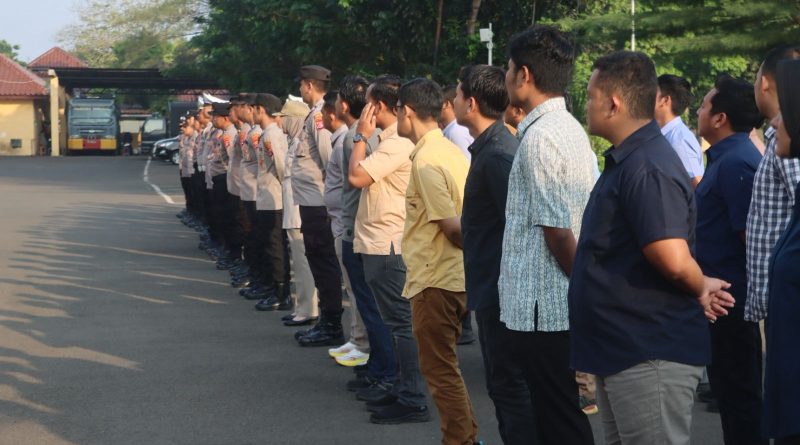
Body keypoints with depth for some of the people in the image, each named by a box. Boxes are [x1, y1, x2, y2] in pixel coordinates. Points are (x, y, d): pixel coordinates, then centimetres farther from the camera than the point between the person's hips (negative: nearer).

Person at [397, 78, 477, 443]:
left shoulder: (426, 161, -19)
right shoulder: (449, 150, 9)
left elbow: (451, 226, -22)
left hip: (435, 279, -9)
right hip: (452, 275, 9)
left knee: (439, 369, 2)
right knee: (445, 366, 19)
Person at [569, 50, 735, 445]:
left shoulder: (646, 168, -22)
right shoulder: (626, 161, 13)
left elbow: (673, 259, -31)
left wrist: (701, 289, -11)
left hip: (650, 356, -11)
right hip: (621, 350, 11)